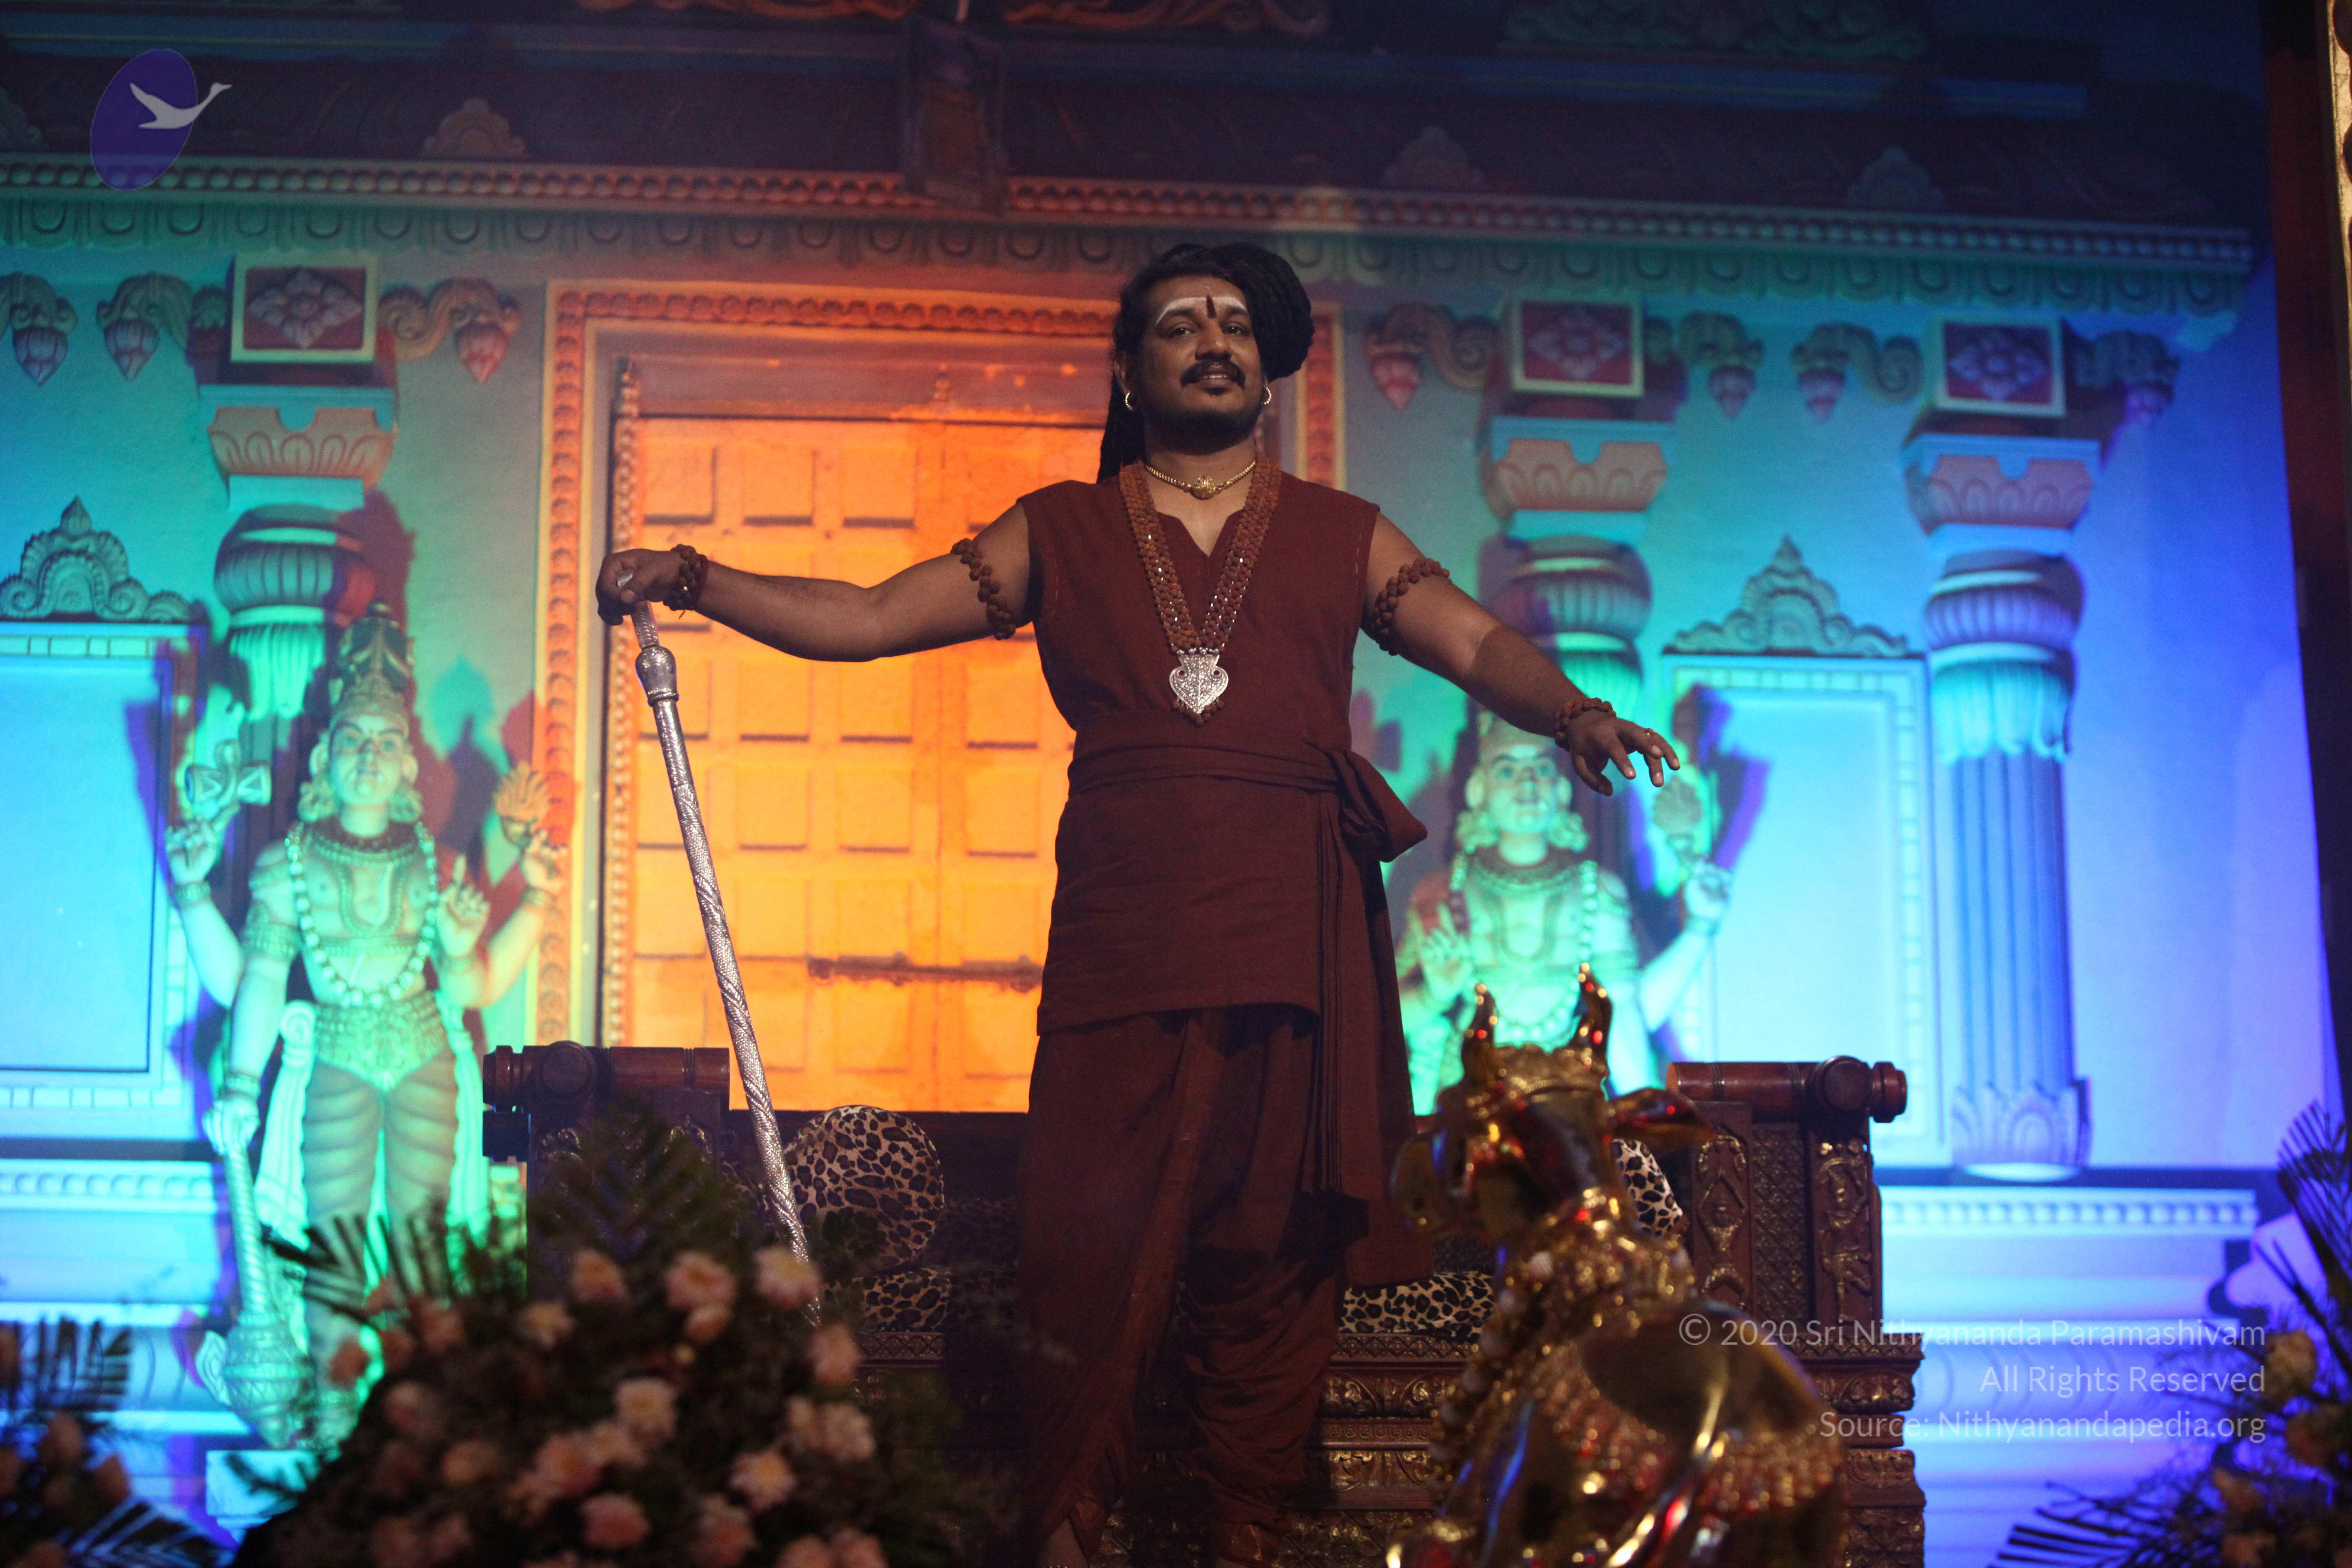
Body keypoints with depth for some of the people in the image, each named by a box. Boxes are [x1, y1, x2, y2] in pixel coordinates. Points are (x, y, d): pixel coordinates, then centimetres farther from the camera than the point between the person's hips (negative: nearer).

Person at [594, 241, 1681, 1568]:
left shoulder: (1342, 538, 18)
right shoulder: (1061, 534, 17)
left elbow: (1481, 643, 7)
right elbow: (866, 620, 14)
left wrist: (1575, 714, -14)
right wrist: (694, 582, 4)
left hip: (1300, 951, 1)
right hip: (1122, 946, 0)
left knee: (1276, 1261, 0)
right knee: (1093, 1257, -6)